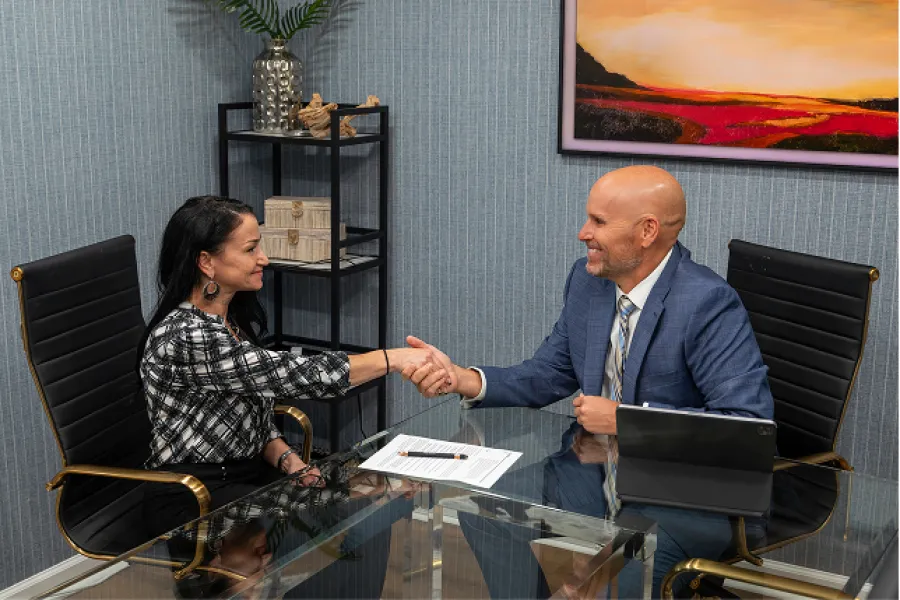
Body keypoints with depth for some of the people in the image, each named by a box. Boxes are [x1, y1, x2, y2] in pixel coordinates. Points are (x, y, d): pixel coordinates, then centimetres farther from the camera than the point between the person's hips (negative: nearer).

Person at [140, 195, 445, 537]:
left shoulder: (233, 318, 6)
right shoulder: (183, 337, -23)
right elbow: (289, 375, -27)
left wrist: (286, 459, -7)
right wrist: (394, 359, -24)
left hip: (249, 471, 8)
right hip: (193, 498, -8)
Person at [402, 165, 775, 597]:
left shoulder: (709, 304, -20)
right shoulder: (587, 280, 2)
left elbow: (750, 424, -25)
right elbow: (550, 375, 10)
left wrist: (626, 418, -23)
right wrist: (461, 379, -7)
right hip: (594, 476, 7)